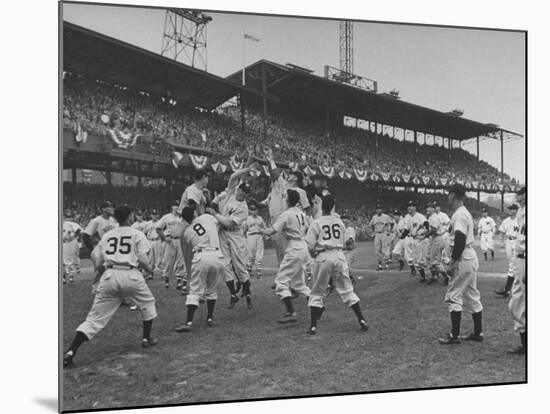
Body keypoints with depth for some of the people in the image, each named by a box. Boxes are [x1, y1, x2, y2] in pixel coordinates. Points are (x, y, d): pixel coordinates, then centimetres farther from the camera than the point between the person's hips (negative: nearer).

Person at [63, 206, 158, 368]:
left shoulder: (107, 235, 19)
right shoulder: (137, 234, 9)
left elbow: (96, 263, 13)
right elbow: (143, 260, -2)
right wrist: (148, 268, 18)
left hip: (109, 276, 3)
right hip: (131, 275, -3)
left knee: (94, 318, 2)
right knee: (147, 303, 26)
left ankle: (70, 352, -10)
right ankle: (147, 338, 30)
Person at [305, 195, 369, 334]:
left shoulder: (316, 223, -4)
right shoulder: (339, 222, 7)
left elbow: (310, 247, -8)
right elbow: (343, 243, 11)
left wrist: (314, 255, 11)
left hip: (323, 257, -3)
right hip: (339, 256, 3)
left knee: (317, 293, 8)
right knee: (347, 290, 11)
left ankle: (313, 326, 6)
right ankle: (362, 320, 10)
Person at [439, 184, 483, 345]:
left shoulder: (459, 214, -16)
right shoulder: (466, 213, 15)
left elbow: (460, 239, -23)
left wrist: (453, 262, -20)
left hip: (463, 259, -10)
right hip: (471, 257, 10)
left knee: (454, 296, -4)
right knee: (472, 296, 14)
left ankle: (454, 335, 0)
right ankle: (478, 333, 20)